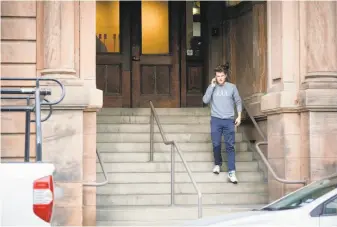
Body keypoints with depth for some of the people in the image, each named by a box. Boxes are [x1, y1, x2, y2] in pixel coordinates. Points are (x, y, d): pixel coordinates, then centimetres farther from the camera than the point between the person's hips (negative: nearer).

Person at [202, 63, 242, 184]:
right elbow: (205, 100, -7)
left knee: (230, 146, -5)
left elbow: (238, 102, 10)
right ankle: (217, 164, 29)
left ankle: (231, 172, -7)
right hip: (216, 120, 1)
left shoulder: (232, 87, 4)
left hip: (229, 120, -1)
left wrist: (239, 116, 2)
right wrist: (212, 86, -9)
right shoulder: (212, 87, 5)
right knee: (216, 144, 4)